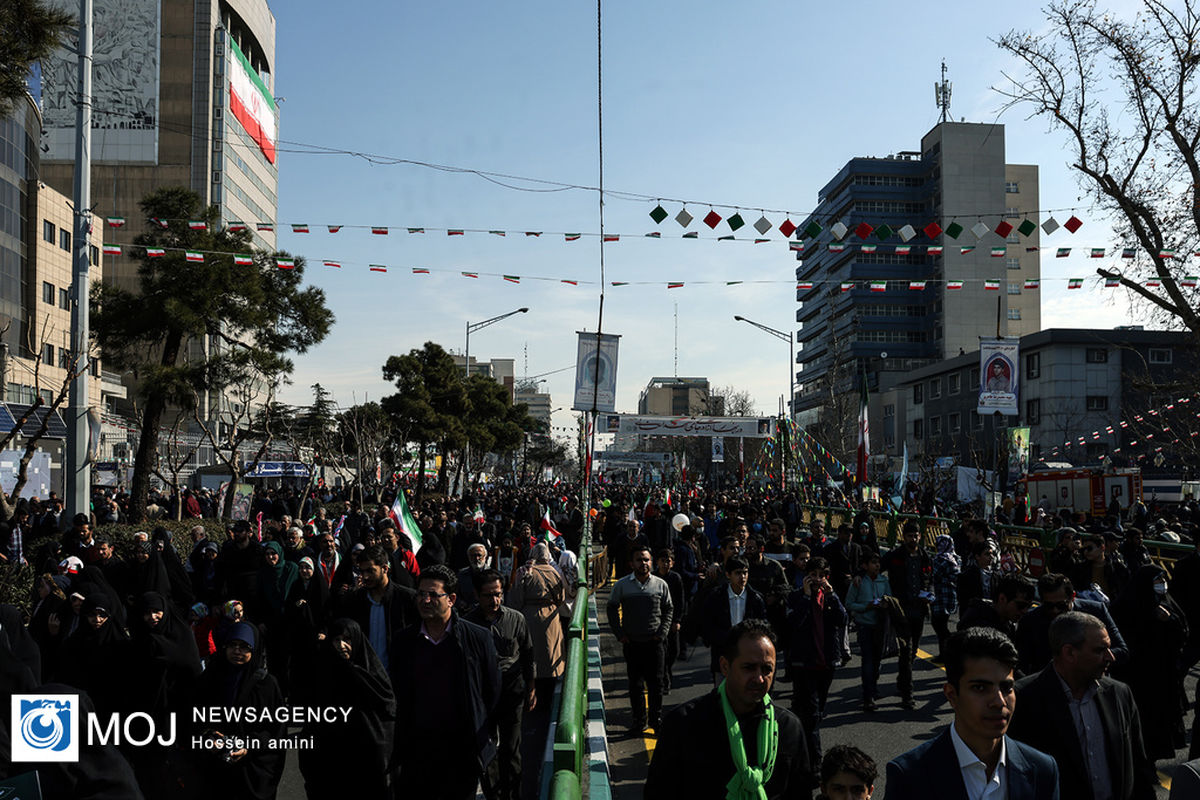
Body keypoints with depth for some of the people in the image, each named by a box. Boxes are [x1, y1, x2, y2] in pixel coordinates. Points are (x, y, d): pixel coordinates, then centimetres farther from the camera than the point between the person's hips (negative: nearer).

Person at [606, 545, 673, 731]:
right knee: (635, 683, 6)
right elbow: (612, 609, 8)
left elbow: (668, 610, 10)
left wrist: (662, 632, -2)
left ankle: (656, 719, 17)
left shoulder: (661, 584, 1)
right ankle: (639, 720, 16)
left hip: (654, 641, 0)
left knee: (656, 682, 4)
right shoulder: (622, 585, -1)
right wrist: (619, 634, 0)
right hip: (632, 642, 0)